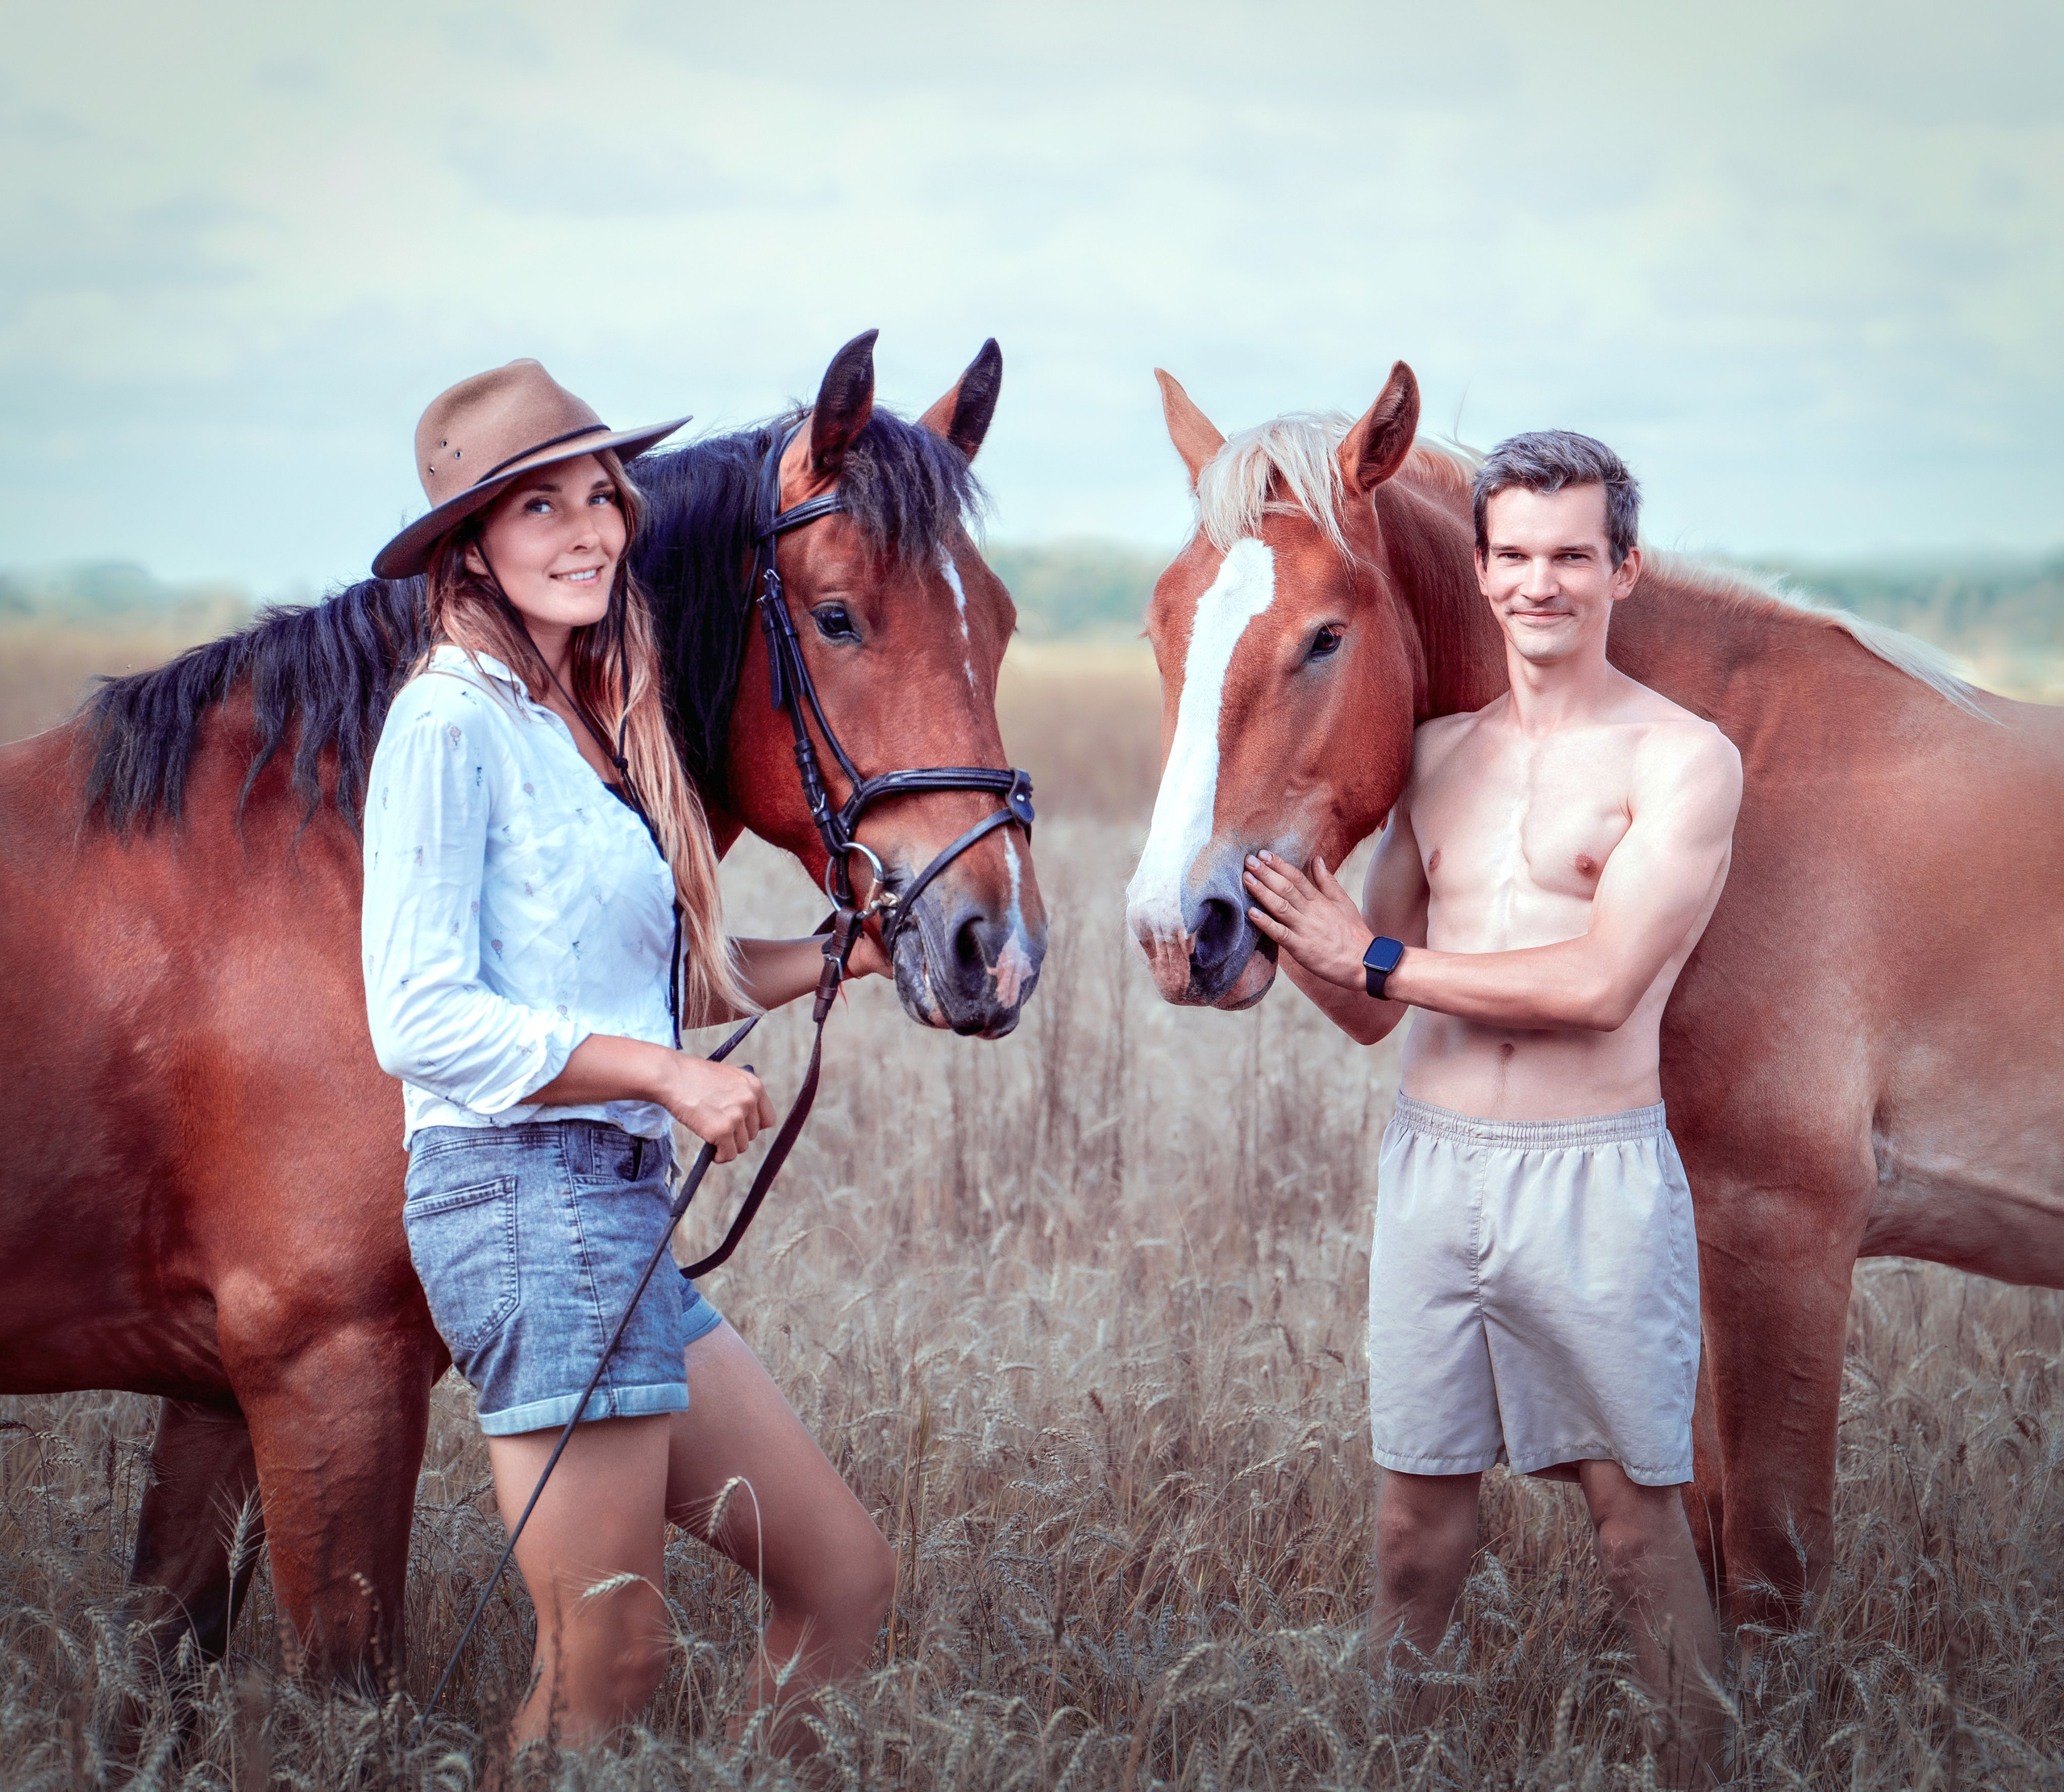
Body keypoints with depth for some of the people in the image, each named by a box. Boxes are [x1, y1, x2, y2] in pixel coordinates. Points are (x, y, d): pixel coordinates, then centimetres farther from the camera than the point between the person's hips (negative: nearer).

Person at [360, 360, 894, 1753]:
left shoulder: (585, 723, 16)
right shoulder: (453, 720, -11)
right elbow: (421, 1021, -17)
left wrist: (842, 956, 11)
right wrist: (667, 1074, -17)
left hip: (622, 1202, 9)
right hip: (530, 1193, -9)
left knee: (848, 1583, 12)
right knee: (614, 1663, -4)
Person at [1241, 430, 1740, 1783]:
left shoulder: (1684, 759, -5)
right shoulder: (1439, 755, 12)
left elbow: (1601, 985, -16)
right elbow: (1371, 1015, 13)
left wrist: (1376, 957, -11)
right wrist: (1299, 925, -7)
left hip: (1596, 1176, -5)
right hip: (1432, 1164, 5)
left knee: (1638, 1522, 4)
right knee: (1417, 1519, 10)